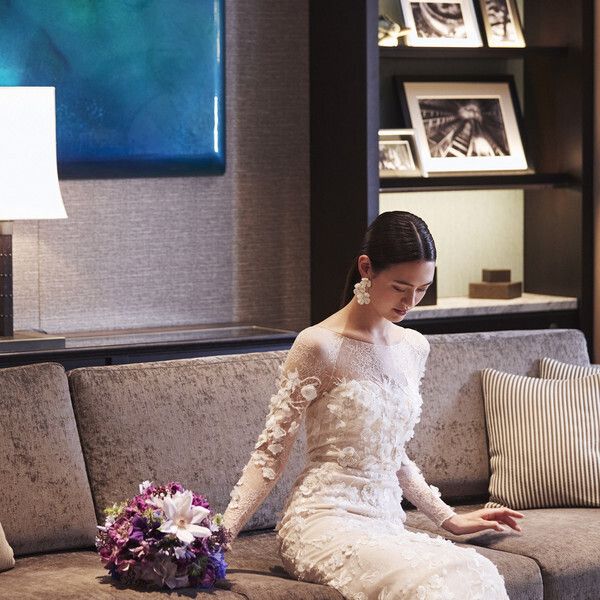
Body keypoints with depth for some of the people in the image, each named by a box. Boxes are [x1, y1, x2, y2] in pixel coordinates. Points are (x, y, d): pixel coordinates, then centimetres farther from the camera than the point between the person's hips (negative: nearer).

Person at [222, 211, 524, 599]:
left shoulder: (414, 348, 14)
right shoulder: (320, 345, -6)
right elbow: (271, 454, -4)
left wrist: (448, 518, 25)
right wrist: (221, 534, -13)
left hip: (386, 521, 6)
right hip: (325, 519, -6)